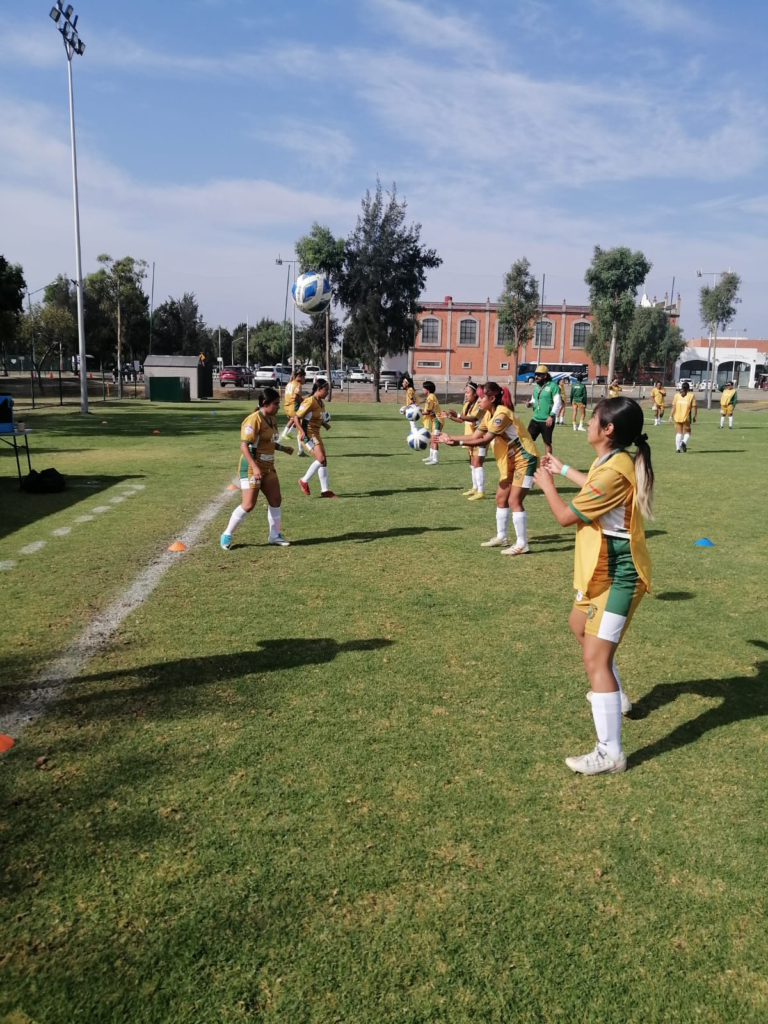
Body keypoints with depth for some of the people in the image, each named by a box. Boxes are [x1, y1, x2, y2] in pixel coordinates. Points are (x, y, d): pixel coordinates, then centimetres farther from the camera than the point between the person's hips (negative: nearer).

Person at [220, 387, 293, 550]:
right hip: (252, 468, -9)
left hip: (268, 467, 9)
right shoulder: (254, 420, -19)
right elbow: (244, 445, -24)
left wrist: (283, 448, 13)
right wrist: (255, 467, -31)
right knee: (248, 505, -8)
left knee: (275, 500, 9)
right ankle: (227, 535, 8)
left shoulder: (272, 419, 8)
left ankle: (275, 536, 22)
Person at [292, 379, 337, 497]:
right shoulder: (310, 401, -16)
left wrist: (325, 425, 4)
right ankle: (304, 481, 0)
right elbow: (296, 417, -18)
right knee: (321, 459, -18)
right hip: (307, 434, -9)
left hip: (316, 434, 9)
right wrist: (302, 431, -31)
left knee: (323, 461, 9)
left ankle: (325, 490, 15)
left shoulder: (321, 403, 10)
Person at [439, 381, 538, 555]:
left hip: (525, 460, -10)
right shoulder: (489, 415, 5)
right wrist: (451, 437, -6)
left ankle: (522, 544, -6)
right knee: (501, 498, 11)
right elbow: (475, 436, 2)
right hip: (510, 461, 10)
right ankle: (501, 537, 24)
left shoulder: (502, 414, -25)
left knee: (514, 501, -12)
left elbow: (485, 440, -30)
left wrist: (457, 442, -33)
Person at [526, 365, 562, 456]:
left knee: (547, 442, 5)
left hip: (547, 421, -6)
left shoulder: (552, 386, -10)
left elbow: (557, 402, -15)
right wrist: (530, 403, -2)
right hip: (535, 419, 6)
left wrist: (551, 416, -20)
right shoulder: (536, 386, 11)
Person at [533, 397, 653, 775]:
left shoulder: (614, 470, -27)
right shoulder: (618, 461, 4)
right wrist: (563, 469, 32)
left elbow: (566, 516, -19)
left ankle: (610, 753, -7)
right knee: (580, 625, 31)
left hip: (616, 576, -11)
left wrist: (546, 485, -1)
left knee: (596, 658, -12)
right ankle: (613, 695, 48)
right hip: (607, 571, 11)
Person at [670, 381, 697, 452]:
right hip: (686, 418, -2)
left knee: (678, 432, 11)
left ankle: (678, 448, 7)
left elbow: (673, 407, 2)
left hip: (677, 417, 2)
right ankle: (684, 442, -15)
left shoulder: (677, 395, 3)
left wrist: (671, 416, 6)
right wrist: (694, 417, 2)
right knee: (687, 432, 12)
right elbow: (694, 407, -5)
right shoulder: (691, 395, -3)